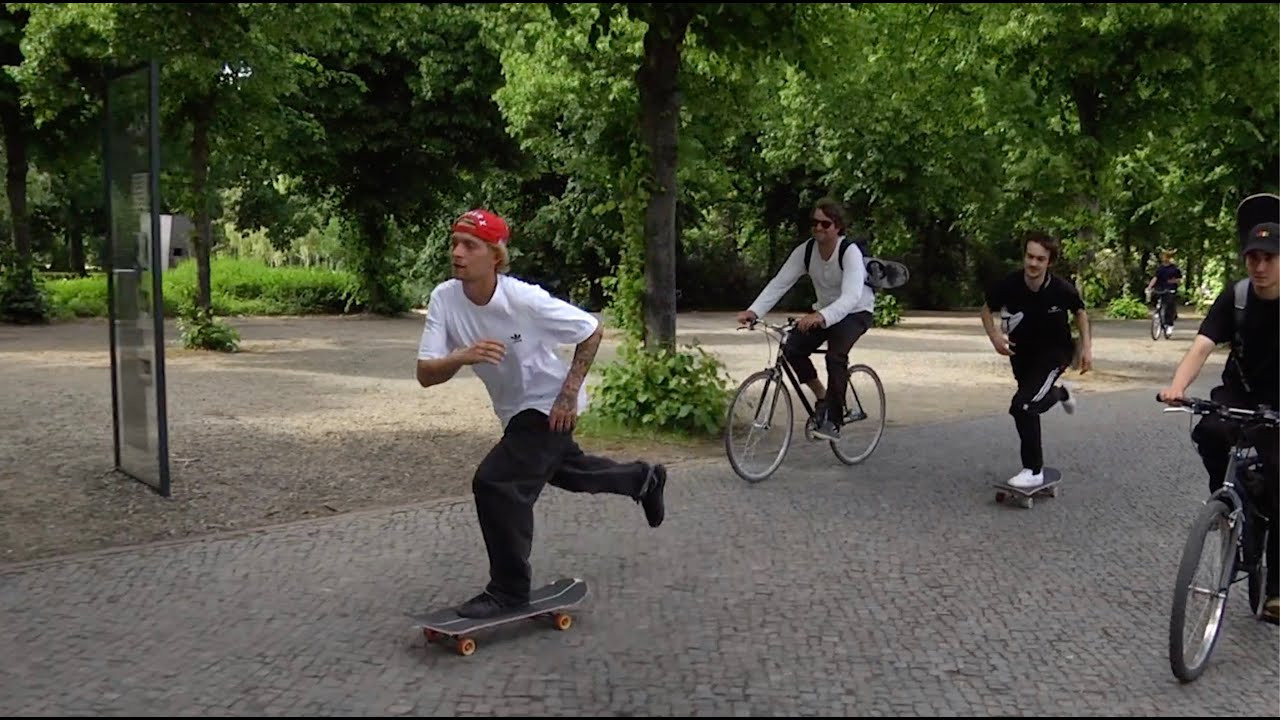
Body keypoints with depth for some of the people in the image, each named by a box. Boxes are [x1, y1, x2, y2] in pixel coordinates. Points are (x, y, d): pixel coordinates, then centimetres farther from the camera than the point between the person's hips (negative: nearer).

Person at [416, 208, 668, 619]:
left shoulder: (525, 300, -31)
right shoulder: (444, 298, -18)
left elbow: (592, 332, -16)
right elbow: (425, 375, -21)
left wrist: (569, 393, -18)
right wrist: (462, 357, -41)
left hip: (551, 407, -7)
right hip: (514, 410, 7)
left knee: (494, 483, -19)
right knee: (562, 470, 27)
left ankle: (510, 590, -2)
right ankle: (642, 479, 52)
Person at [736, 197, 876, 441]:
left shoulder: (850, 252, -27)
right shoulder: (806, 250, -11)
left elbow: (851, 296, -40)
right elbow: (779, 283, -17)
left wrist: (821, 317, -58)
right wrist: (753, 311, -33)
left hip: (856, 312, -5)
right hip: (824, 311, 5)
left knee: (835, 355, -30)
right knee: (792, 348, -17)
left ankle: (833, 422, -19)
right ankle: (821, 396, 7)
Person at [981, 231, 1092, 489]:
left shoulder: (1062, 290, -25)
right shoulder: (1007, 285, -24)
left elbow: (1080, 313, -2)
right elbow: (987, 310, -4)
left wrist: (1086, 347, -7)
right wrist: (995, 336, -21)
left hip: (1054, 351, -4)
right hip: (1022, 351, 4)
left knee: (1023, 405, -22)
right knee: (1032, 400, 25)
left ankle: (1033, 471, -7)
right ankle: (1059, 393, 64)